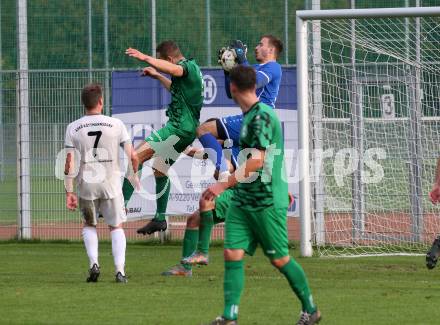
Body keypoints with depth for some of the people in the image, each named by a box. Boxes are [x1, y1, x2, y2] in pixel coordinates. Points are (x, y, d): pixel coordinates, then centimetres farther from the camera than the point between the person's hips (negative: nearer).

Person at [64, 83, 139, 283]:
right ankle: (119, 270, -1)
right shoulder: (116, 124, -5)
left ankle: (94, 263, 4)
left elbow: (70, 164, -6)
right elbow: (133, 156, -5)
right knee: (116, 227, 13)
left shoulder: (73, 128, -3)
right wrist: (133, 176, 14)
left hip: (87, 185, 1)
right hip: (111, 183, -1)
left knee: (89, 225, 23)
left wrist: (69, 192, -1)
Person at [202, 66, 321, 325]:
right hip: (242, 200, 8)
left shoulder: (262, 116, -17)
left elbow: (256, 161, -24)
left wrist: (224, 185, -25)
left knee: (280, 259, 2)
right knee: (233, 254, -4)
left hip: (267, 201, -8)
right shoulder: (248, 116, 12)